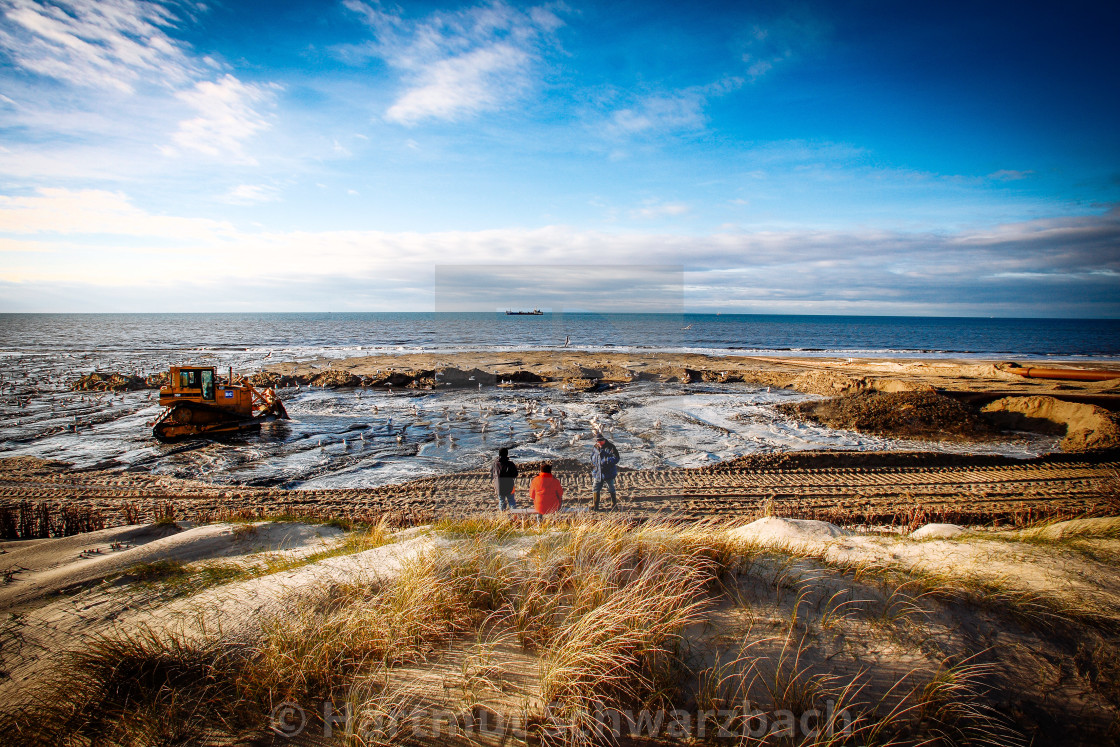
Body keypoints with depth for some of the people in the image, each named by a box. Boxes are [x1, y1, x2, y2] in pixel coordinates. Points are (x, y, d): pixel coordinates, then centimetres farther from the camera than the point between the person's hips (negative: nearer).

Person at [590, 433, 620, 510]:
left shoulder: (610, 447, -9)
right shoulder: (594, 448, 5)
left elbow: (616, 458, -13)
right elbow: (592, 460, 17)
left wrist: (606, 460, -25)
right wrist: (592, 471, 11)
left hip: (609, 472, -4)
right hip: (597, 472, 4)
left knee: (611, 489, 9)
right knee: (595, 489, 6)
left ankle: (614, 504, 26)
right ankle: (595, 505, 17)